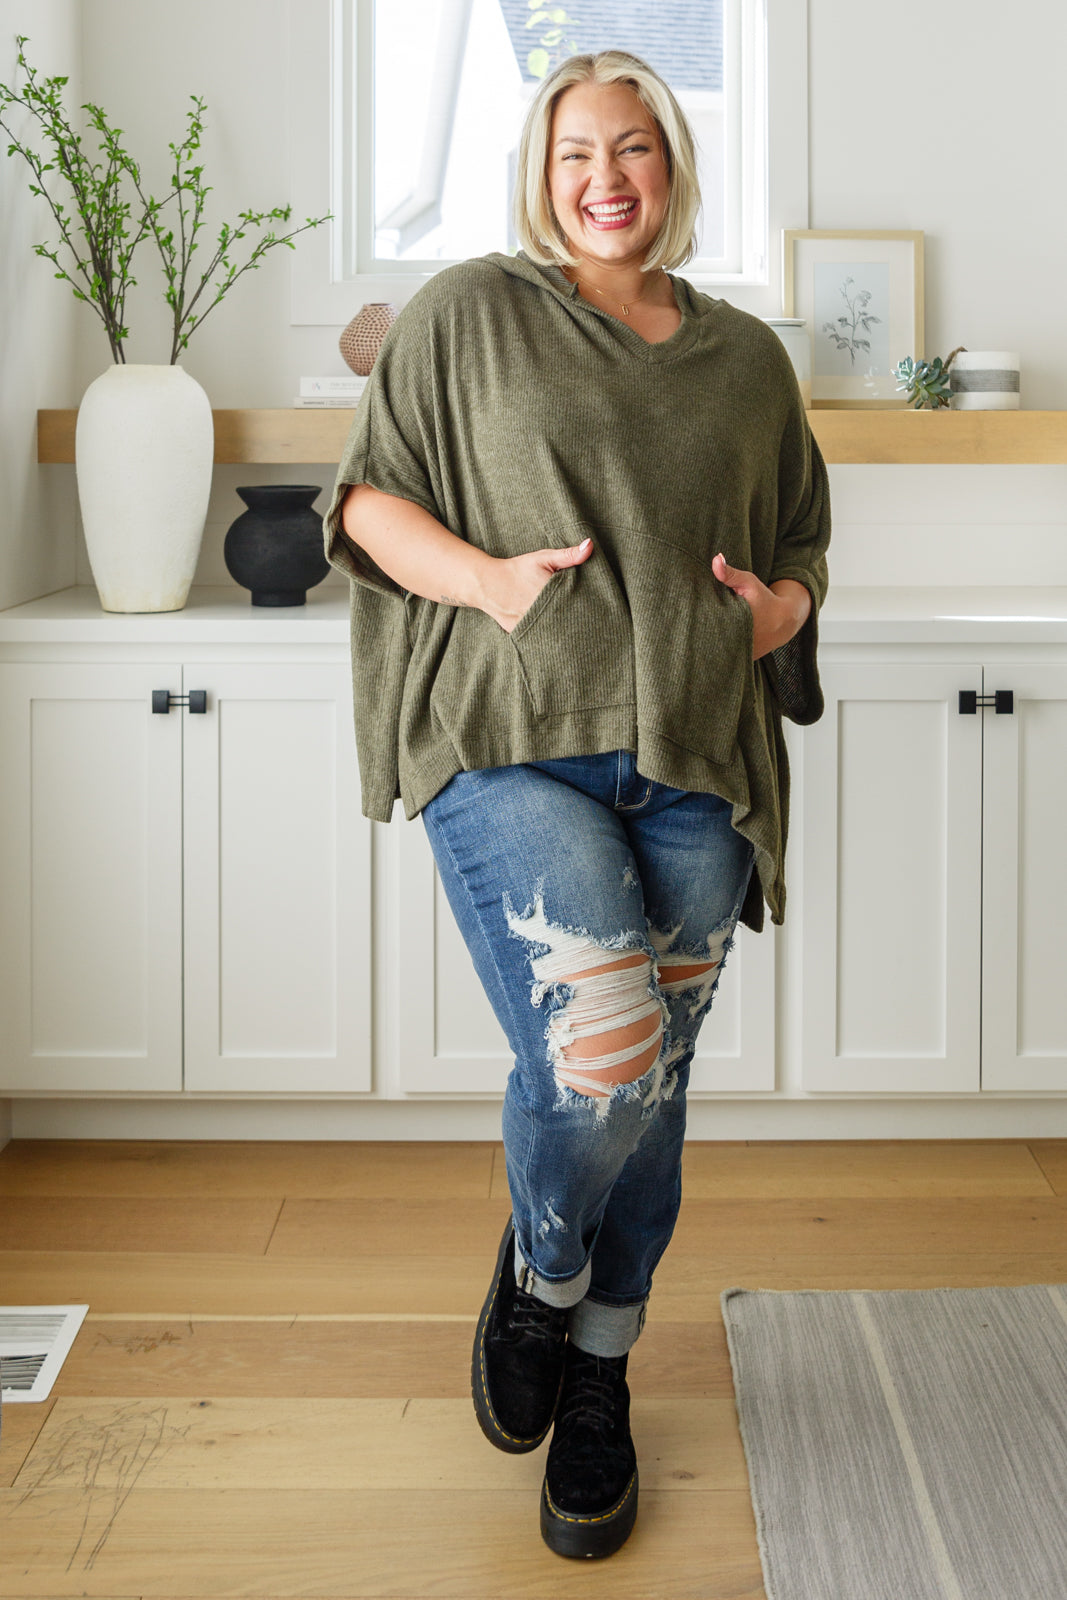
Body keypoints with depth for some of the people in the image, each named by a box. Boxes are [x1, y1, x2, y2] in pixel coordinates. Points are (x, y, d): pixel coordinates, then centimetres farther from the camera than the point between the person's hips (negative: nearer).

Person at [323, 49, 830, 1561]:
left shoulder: (748, 357, 17)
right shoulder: (471, 312, 8)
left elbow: (803, 546, 25)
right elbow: (368, 495, 9)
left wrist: (779, 607, 2)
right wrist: (485, 576, -9)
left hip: (691, 765, 4)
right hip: (512, 743, -3)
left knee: (648, 1089, 6)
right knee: (596, 1047, -22)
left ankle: (597, 1380, 28)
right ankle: (540, 1271, 12)